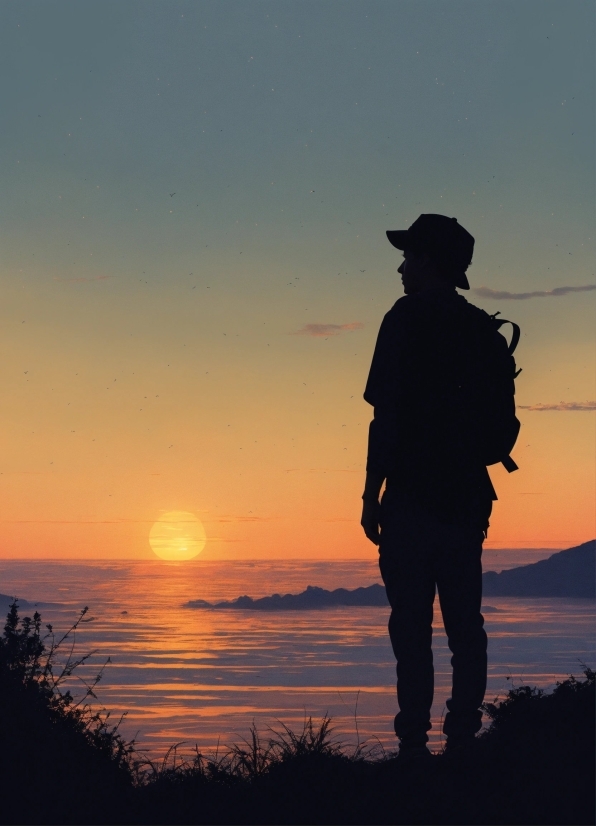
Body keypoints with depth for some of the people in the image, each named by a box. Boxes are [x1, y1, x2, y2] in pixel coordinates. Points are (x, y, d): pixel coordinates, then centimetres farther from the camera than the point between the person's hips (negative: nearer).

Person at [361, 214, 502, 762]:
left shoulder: (408, 319, -7)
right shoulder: (482, 327, 12)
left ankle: (415, 742, -8)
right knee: (465, 624, 8)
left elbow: (387, 414, -11)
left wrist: (371, 494, -8)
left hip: (414, 495, -6)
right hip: (467, 495, 6)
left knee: (412, 625, -5)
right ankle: (463, 738, 7)